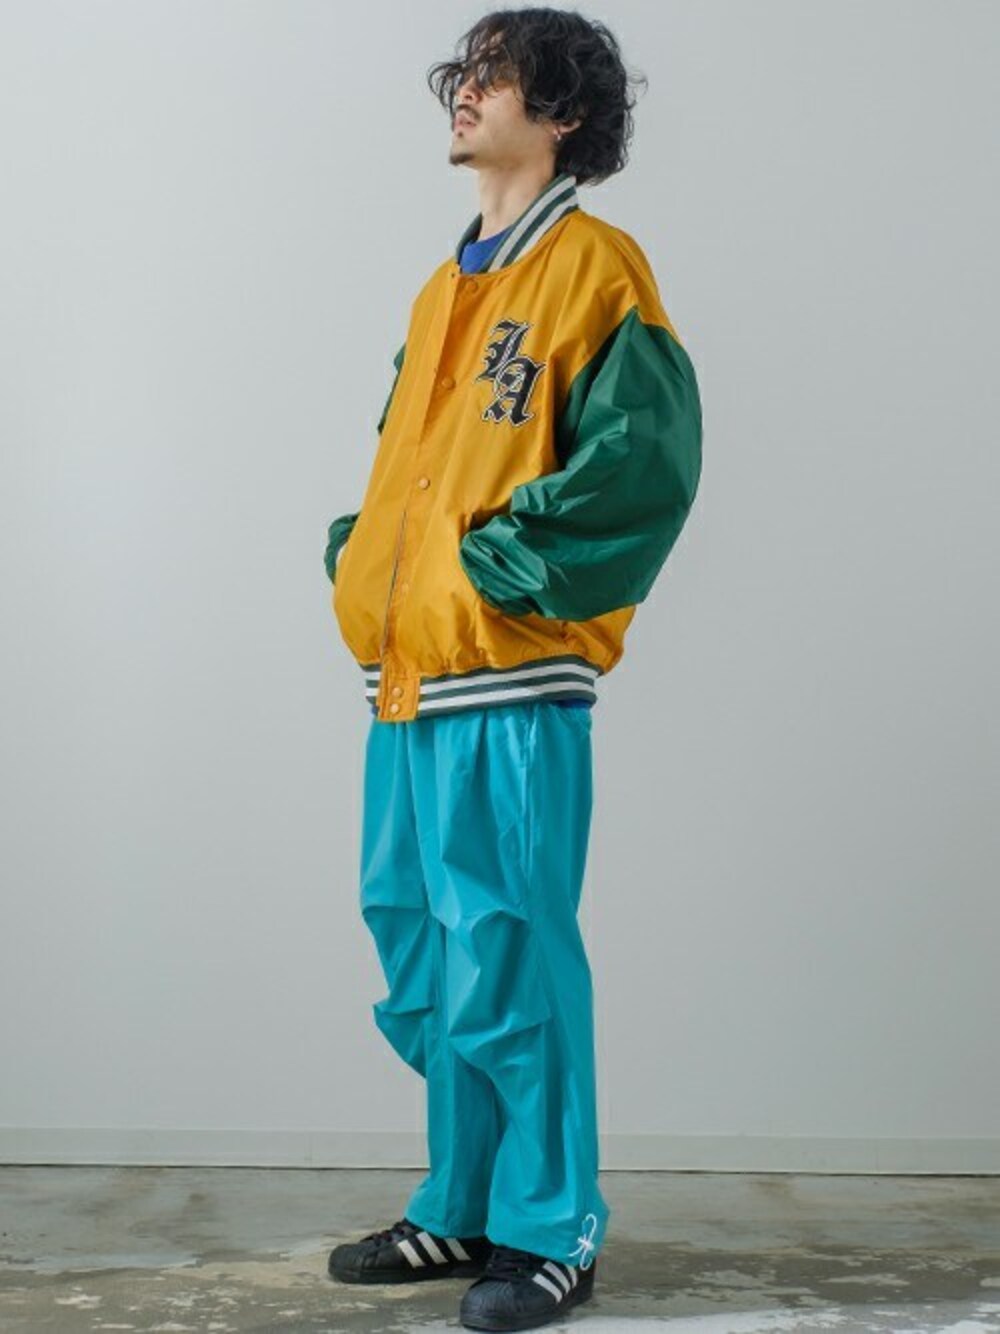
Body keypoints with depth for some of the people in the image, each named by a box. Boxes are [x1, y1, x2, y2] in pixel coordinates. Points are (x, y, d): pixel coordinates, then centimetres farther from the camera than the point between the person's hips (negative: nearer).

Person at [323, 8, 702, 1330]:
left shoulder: (592, 265, -4)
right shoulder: (447, 286, 21)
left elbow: (643, 459, -15)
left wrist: (504, 566, -15)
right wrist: (359, 559, 11)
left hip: (513, 681, -8)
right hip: (407, 674, 8)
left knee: (506, 960, -4)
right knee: (419, 959, 13)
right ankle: (461, 1211, 26)